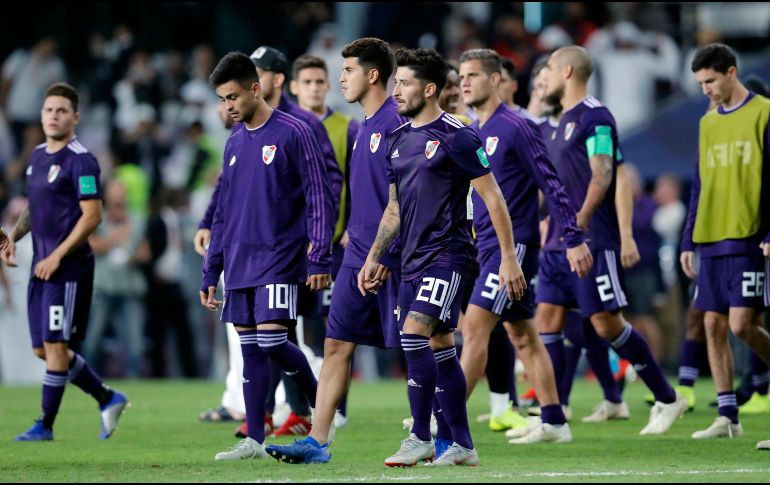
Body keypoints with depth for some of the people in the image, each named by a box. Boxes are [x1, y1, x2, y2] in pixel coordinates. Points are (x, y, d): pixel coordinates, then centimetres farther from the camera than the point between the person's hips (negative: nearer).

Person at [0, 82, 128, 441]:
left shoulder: (80, 161, -11)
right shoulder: (38, 156, 14)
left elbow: (92, 215, -16)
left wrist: (57, 257, -18)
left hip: (69, 267, -9)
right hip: (41, 266, 9)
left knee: (55, 346, -6)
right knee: (43, 349, 9)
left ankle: (45, 425, 1)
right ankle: (108, 399, 22)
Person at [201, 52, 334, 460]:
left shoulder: (292, 134, -6)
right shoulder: (235, 143, 15)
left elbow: (319, 197, -7)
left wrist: (320, 258, -14)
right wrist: (210, 273, 17)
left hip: (279, 259, -6)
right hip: (239, 265, 7)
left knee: (272, 340, -16)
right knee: (250, 349, 4)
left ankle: (323, 407, 6)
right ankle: (254, 440, 6)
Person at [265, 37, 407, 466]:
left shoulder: (395, 122, -12)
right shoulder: (364, 126, 16)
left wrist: (382, 253, -20)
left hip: (389, 256, -9)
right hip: (359, 256, 9)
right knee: (336, 346, 5)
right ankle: (318, 442, 5)